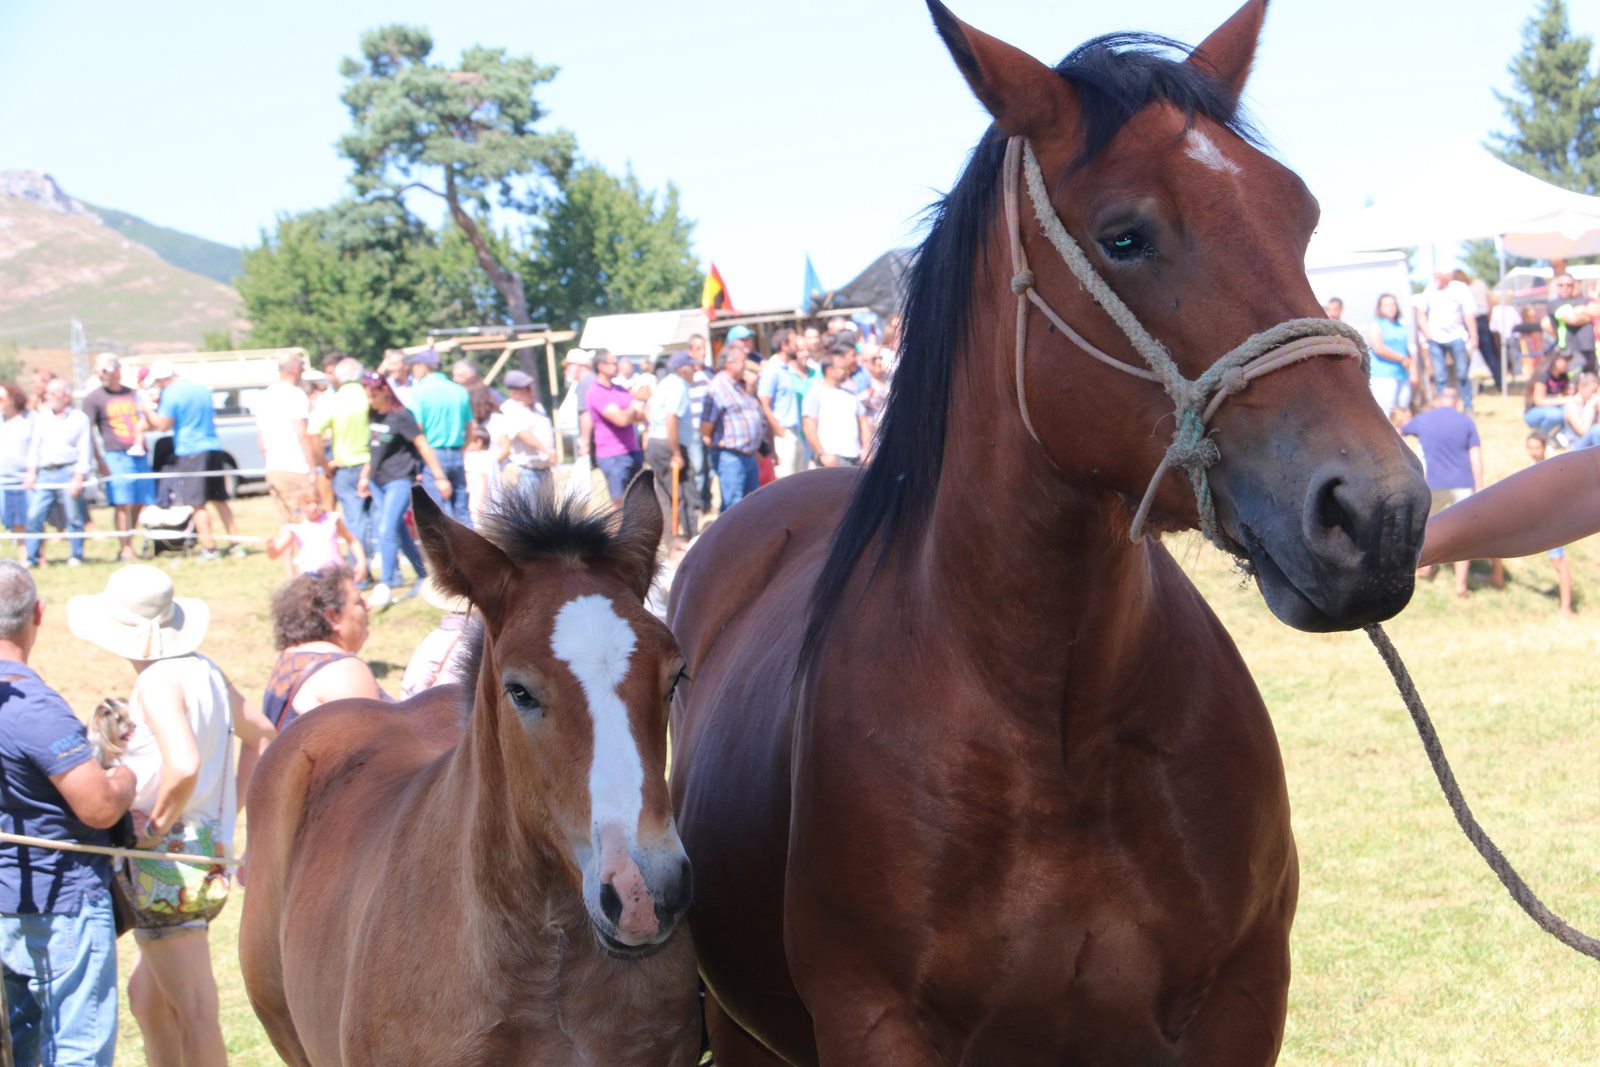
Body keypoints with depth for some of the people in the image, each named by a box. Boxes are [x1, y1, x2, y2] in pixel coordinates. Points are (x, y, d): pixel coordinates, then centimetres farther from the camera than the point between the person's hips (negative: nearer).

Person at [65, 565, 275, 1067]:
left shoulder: (158, 682, -18)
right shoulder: (206, 672, 9)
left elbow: (184, 765, -33)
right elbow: (261, 736, 22)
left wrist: (155, 825, -18)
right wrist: (229, 812, 18)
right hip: (206, 847, 10)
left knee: (193, 1010, -4)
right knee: (147, 995, 21)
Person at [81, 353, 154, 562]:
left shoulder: (132, 394, 17)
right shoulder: (94, 399, 3)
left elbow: (142, 421, 14)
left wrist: (139, 443, -6)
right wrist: (100, 462, -10)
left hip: (139, 456, 5)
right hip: (115, 456, -4)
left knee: (138, 504, 4)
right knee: (122, 504, -11)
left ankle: (128, 545, 13)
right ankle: (126, 549, -10)